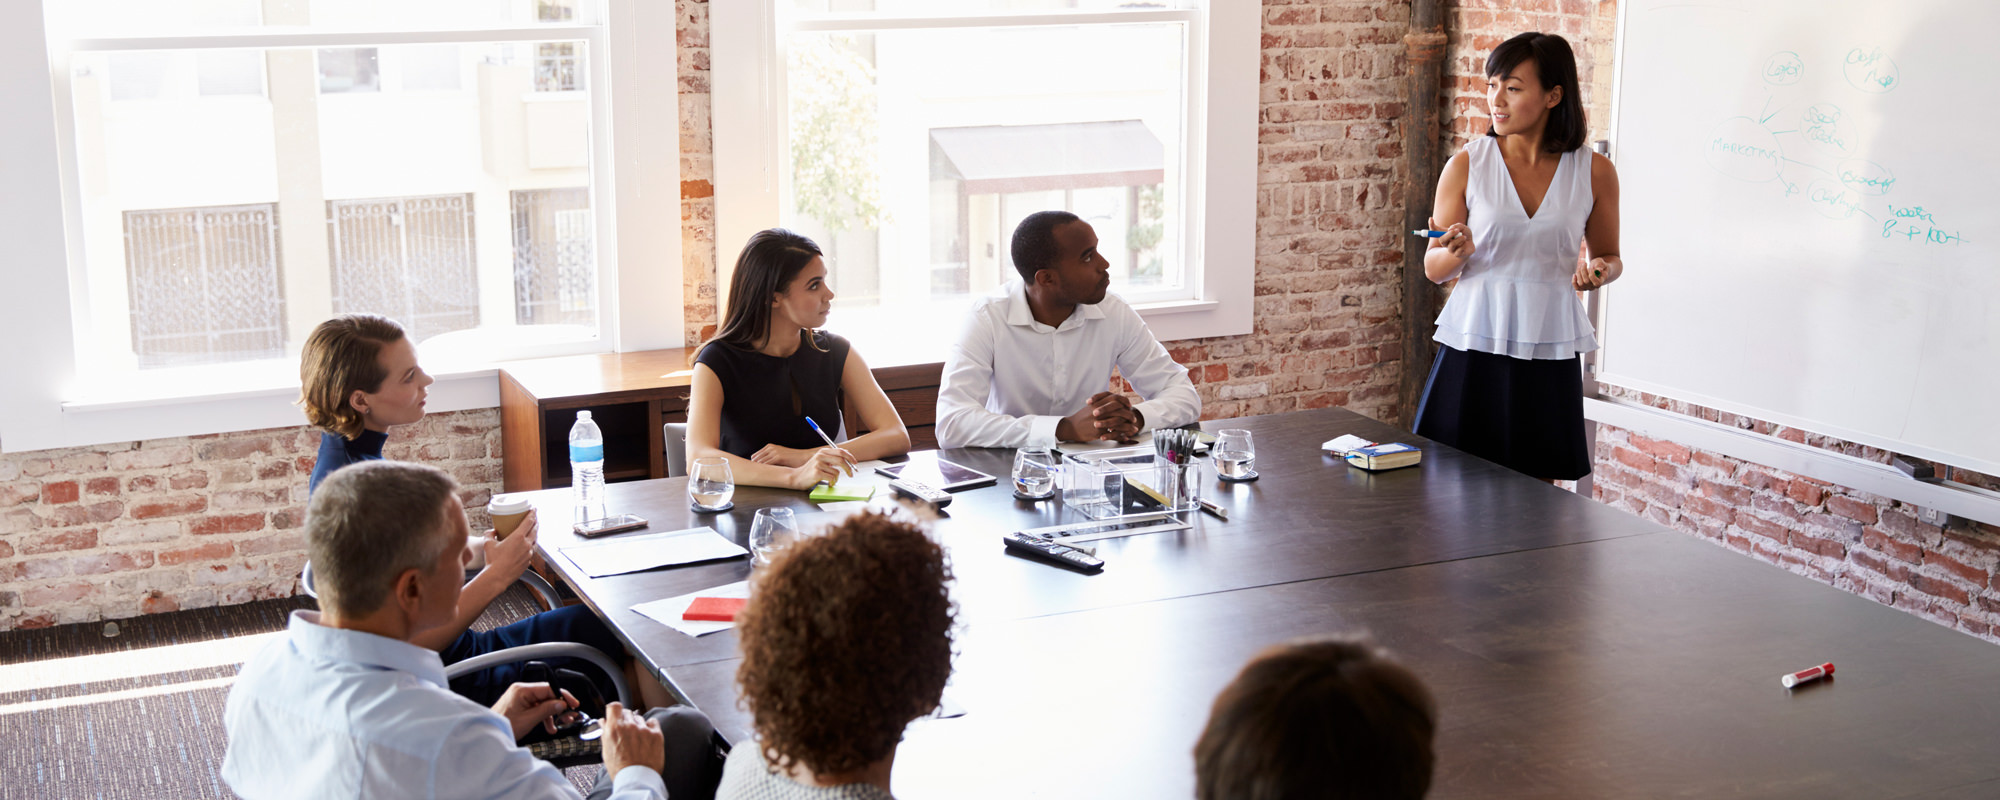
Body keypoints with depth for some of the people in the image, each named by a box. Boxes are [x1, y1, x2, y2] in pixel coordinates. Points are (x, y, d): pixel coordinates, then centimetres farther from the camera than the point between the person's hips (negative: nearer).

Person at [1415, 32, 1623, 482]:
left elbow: (1609, 257, 16)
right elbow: (1434, 269, 4)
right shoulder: (1467, 165, 0)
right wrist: (1458, 252, -18)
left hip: (1549, 353, 1)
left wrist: (1600, 271, -7)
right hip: (1474, 347, 0)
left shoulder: (1594, 173, 2)